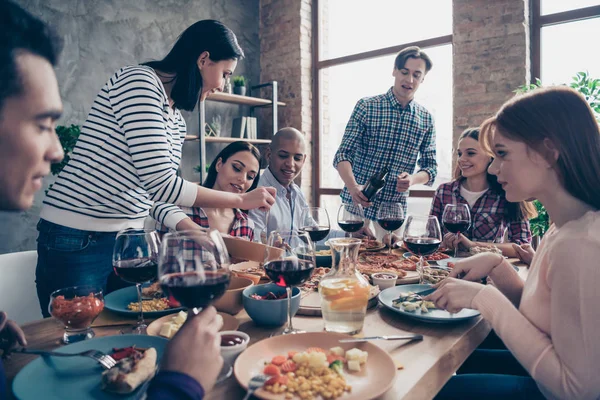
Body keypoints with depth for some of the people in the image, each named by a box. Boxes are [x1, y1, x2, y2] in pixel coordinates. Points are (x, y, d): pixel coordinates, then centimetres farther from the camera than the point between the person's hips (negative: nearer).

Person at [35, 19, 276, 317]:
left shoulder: (177, 121, 9)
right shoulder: (138, 81, -16)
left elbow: (155, 193, 11)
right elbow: (160, 184, -23)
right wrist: (241, 199, -15)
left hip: (129, 239, 8)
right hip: (78, 241, -8)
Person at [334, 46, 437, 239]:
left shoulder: (426, 119, 5)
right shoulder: (366, 106, -4)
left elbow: (430, 167, 7)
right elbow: (343, 154, -8)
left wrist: (413, 179, -16)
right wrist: (352, 186, -27)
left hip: (394, 212, 3)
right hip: (357, 204, -2)